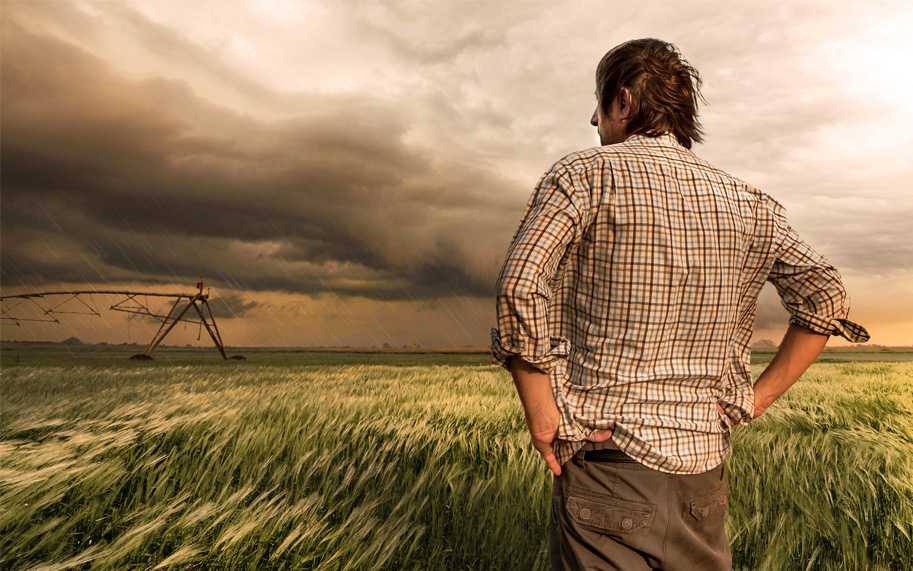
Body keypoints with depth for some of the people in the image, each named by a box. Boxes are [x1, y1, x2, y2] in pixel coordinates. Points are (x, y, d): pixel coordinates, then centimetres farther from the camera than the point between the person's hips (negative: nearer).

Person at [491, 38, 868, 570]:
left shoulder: (583, 174, -7)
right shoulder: (749, 204, 8)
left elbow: (521, 285, -21)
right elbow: (827, 298, 8)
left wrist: (539, 411, -11)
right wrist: (757, 398, 8)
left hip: (604, 464, -5)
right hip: (702, 471, 6)